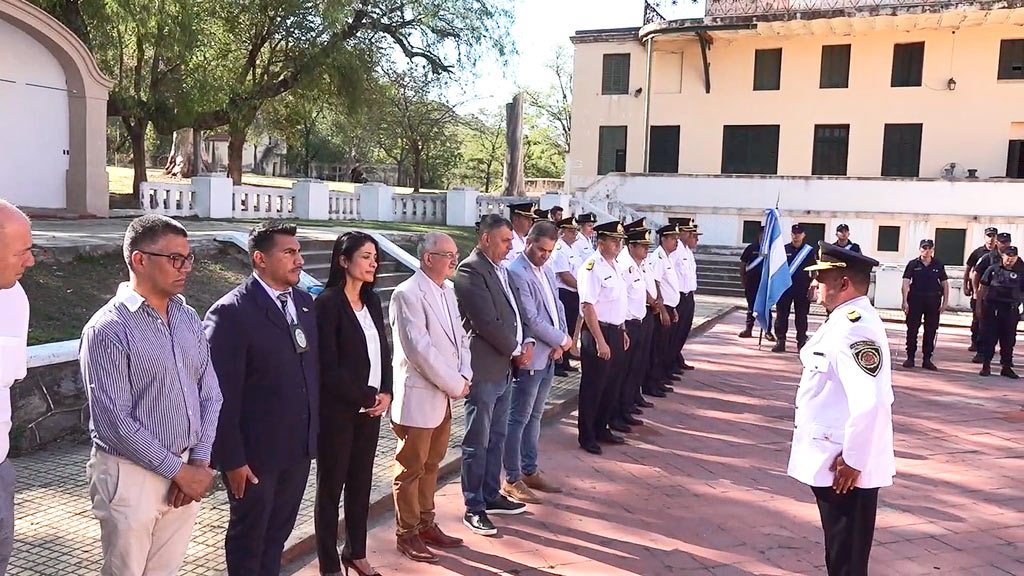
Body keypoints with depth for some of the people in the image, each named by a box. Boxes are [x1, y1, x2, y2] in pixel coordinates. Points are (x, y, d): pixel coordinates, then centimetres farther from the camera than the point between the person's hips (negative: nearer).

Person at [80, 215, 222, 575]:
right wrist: (179, 470, -13)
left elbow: (210, 394, 8)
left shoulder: (189, 319, 6)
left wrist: (199, 462, -3)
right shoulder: (108, 329, -13)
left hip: (187, 472, 6)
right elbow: (114, 421, -16)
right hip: (132, 476, -5)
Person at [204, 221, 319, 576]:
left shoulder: (304, 302, 4)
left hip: (299, 447, 6)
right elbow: (223, 394, -17)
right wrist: (231, 459, -16)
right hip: (255, 453, -6)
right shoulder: (231, 312, -18)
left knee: (278, 533, 21)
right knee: (248, 538, 15)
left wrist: (315, 431, 8)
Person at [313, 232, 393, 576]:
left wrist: (385, 393, -3)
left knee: (361, 482, 15)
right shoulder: (328, 302, -13)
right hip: (338, 409, -6)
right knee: (331, 485, 6)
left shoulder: (371, 300, 8)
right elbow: (328, 365, -16)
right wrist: (365, 397, -12)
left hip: (370, 407, 6)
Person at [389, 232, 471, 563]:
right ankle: (406, 534, 20)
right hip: (418, 396, -8)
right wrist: (455, 385, -16)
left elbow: (460, 336, 12)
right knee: (410, 468, 6)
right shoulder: (408, 294, -17)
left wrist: (464, 376, -4)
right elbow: (419, 348, -22)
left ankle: (426, 524, 32)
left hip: (444, 394, 8)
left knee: (431, 464, 18)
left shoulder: (447, 291, 10)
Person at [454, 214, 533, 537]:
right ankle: (474, 508, 12)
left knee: (496, 437, 18)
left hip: (505, 367, 9)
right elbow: (487, 322, -19)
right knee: (477, 442, 1)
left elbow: (516, 311, 18)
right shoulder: (471, 270, -15)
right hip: (483, 369, -9)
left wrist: (527, 342, 1)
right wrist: (516, 350, -8)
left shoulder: (500, 269, 14)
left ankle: (491, 495, 31)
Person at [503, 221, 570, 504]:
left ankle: (529, 471, 28)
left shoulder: (547, 271, 11)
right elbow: (531, 319, -21)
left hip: (549, 355, 9)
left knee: (534, 416, 17)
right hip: (530, 357, -9)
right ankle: (512, 479, 10)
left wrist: (560, 341, 0)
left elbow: (557, 306, 15)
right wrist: (562, 339, -10)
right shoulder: (517, 273, -17)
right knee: (519, 418, 1)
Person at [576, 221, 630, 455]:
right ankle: (586, 436, 15)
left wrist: (622, 332, 19)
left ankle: (601, 429, 32)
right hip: (598, 333, -9)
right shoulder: (593, 267, -17)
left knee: (611, 385, 17)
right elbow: (587, 306, -22)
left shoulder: (614, 266, 11)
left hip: (615, 332, 9)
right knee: (593, 387, 2)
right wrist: (600, 341, -23)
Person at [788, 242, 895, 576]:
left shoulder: (856, 329, -24)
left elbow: (871, 403, -32)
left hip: (845, 467, -9)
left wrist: (853, 460, -23)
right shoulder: (843, 321, 9)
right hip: (831, 461, 10)